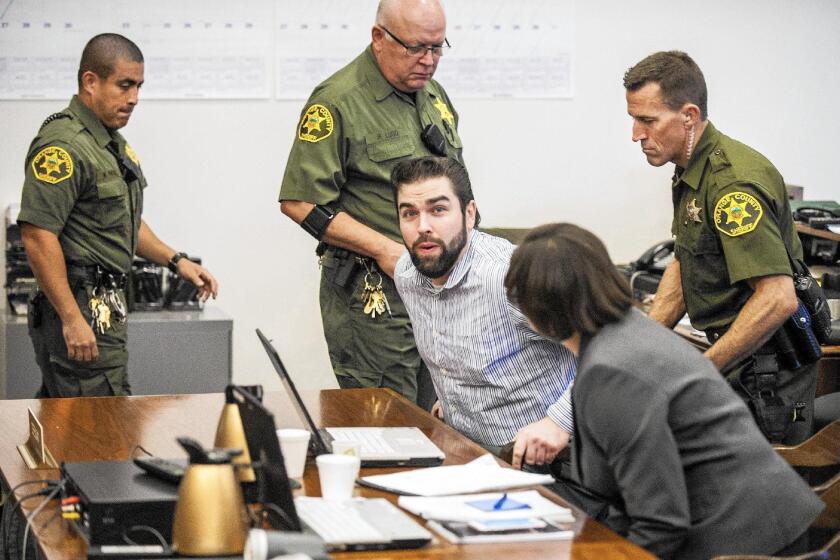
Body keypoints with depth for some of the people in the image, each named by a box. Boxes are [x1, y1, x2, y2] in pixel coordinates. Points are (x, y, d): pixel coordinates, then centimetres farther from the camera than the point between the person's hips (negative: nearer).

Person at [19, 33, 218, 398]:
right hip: (80, 312, -10)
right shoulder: (63, 145, -16)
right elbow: (38, 237, -23)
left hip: (105, 308, 10)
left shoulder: (112, 142, 17)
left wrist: (176, 261, 18)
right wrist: (72, 320, -24)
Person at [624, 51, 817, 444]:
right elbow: (682, 264, 21)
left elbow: (778, 299, -28)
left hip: (764, 373, -9)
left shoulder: (734, 183, -22)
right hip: (735, 359, 9)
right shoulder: (692, 170, 11)